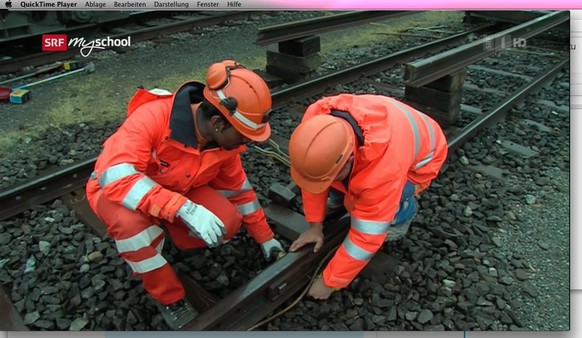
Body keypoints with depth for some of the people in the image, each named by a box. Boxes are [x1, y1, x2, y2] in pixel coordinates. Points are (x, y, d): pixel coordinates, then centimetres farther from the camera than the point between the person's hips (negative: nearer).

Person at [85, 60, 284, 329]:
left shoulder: (225, 140, -16)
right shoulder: (153, 116, -36)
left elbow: (239, 190, -2)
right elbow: (116, 176, -44)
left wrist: (265, 238, 4)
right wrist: (185, 209, -50)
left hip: (176, 189, 4)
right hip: (115, 188, -4)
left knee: (227, 222, -19)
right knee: (130, 221, -38)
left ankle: (155, 239, 7)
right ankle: (169, 297, -12)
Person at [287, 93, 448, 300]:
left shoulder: (384, 167, -46)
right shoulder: (316, 119, -34)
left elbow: (367, 236, -35)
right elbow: (313, 172, -18)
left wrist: (330, 281, -25)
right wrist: (315, 226, -13)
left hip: (420, 154, -4)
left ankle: (401, 213, 3)